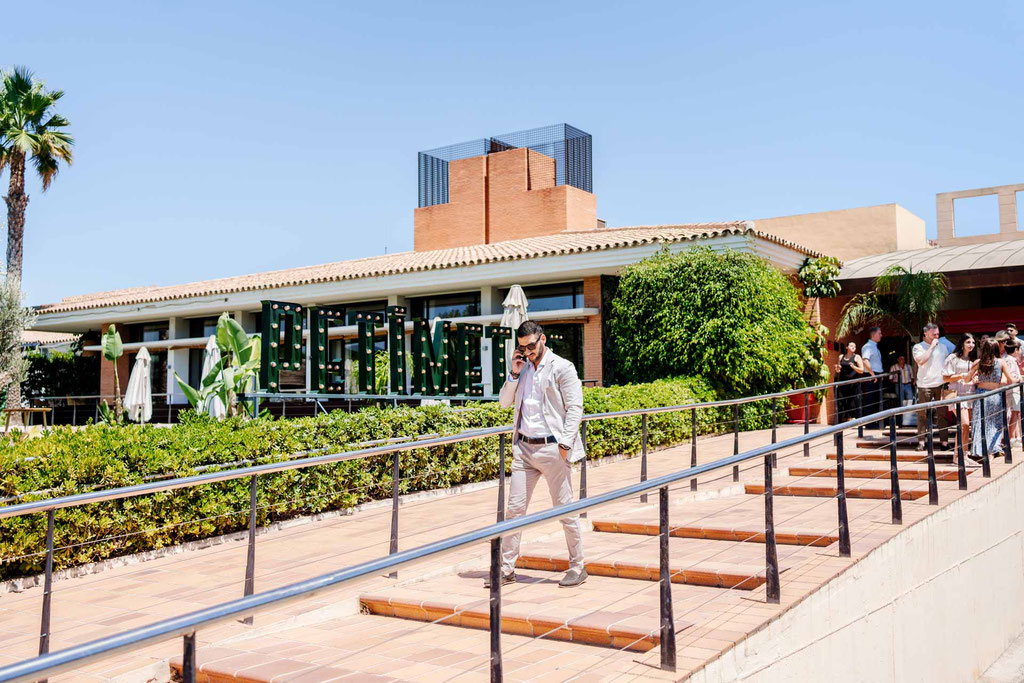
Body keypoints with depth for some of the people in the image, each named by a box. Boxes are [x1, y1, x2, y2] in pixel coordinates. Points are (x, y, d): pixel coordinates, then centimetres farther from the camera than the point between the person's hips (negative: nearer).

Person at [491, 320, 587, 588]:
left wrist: (565, 443, -17)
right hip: (524, 447, 5)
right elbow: (504, 402, 16)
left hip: (552, 448, -5)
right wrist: (514, 374, 2)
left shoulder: (562, 368, -4)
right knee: (515, 508, 5)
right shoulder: (522, 368, 13)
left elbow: (575, 408, -8)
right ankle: (507, 569, 12)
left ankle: (577, 567, 15)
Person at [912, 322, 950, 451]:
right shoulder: (918, 347, 1)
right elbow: (921, 361, -16)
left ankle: (944, 440, 5)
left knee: (943, 413, 2)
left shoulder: (942, 347, 16)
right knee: (922, 414, -2)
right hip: (925, 385, -4)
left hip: (941, 384, 4)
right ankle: (921, 441, 4)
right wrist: (932, 346, -11)